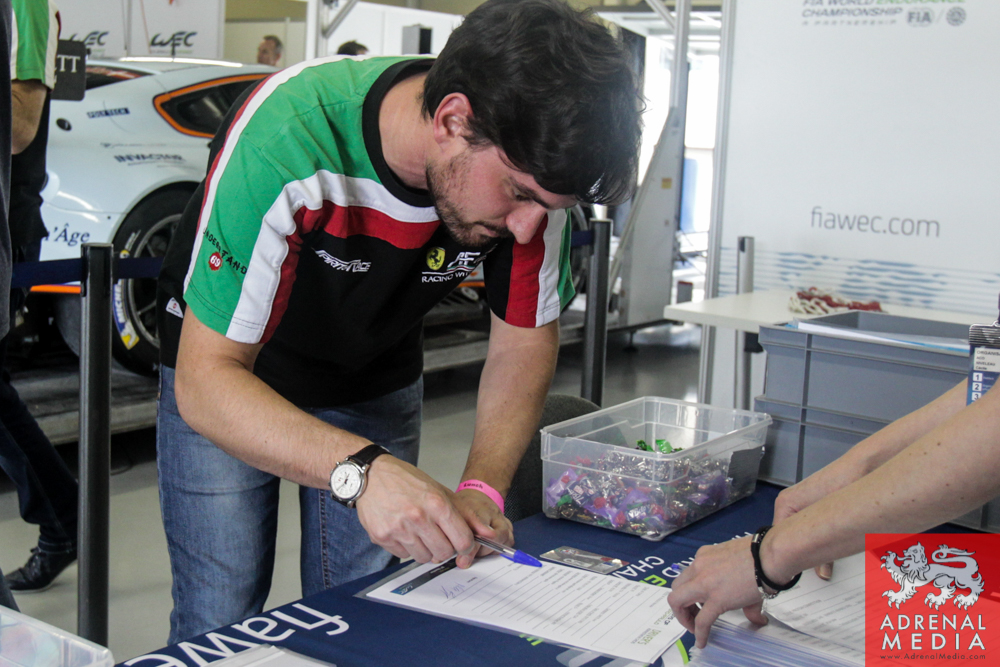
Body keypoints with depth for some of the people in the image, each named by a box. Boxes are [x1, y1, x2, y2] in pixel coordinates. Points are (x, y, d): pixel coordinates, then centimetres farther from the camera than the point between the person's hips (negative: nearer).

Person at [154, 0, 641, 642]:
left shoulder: (530, 163, -23)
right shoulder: (287, 138, -38)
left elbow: (525, 339, -9)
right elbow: (206, 379, -36)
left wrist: (483, 487, -25)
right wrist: (360, 469, -51)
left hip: (378, 386, 4)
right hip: (230, 380, -3)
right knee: (220, 627, -4)